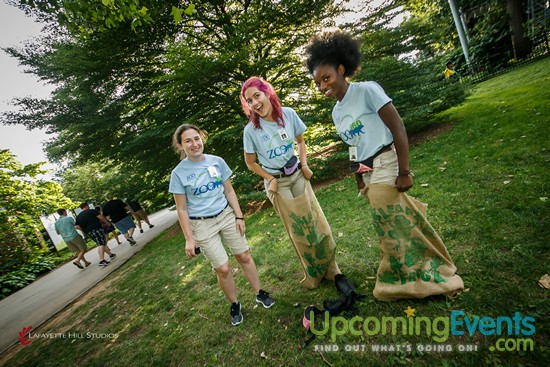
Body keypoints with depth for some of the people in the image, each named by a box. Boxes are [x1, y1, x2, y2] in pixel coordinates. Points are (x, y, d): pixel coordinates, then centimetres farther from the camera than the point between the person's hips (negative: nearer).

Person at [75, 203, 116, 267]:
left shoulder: (78, 216, 17)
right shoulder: (92, 211, 0)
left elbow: (76, 226, 8)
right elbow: (101, 217, -7)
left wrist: (84, 229, 22)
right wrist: (107, 222, 7)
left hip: (88, 232, 7)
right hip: (96, 229, -7)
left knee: (103, 243, 17)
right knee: (101, 244, -14)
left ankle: (110, 254, 27)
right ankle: (102, 260, -29)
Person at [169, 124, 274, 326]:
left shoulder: (217, 161, -4)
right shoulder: (179, 173, -11)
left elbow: (229, 191, 4)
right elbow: (182, 209, -6)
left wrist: (239, 216, 2)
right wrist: (189, 239, -7)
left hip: (226, 215, 3)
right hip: (202, 225, -3)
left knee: (244, 256, 11)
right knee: (223, 269, 1)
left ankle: (259, 292, 33)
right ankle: (234, 305, 28)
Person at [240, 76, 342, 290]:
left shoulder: (288, 114, -8)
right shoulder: (251, 130, -14)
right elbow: (250, 162, -2)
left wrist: (304, 165, -3)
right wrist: (271, 180, -9)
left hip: (297, 175, 3)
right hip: (277, 182, -2)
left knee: (317, 221, 6)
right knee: (298, 230, 5)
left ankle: (330, 269, 28)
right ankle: (314, 274, 28)